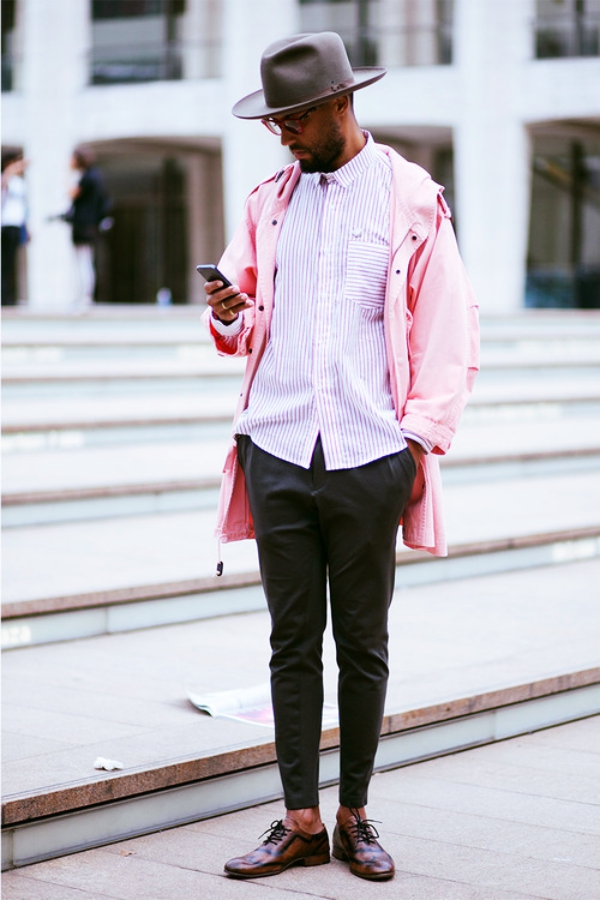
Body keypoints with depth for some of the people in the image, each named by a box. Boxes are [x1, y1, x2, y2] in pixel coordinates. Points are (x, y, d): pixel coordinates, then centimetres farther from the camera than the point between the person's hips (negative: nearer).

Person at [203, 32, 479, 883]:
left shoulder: (413, 199, 2)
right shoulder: (270, 201, 14)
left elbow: (449, 335, 2)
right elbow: (246, 326, 20)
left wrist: (420, 438, -6)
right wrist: (233, 316, -3)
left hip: (370, 458, -3)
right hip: (278, 452, 3)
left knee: (363, 643, 5)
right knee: (292, 641, 5)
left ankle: (355, 815, 17)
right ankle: (301, 823, 12)